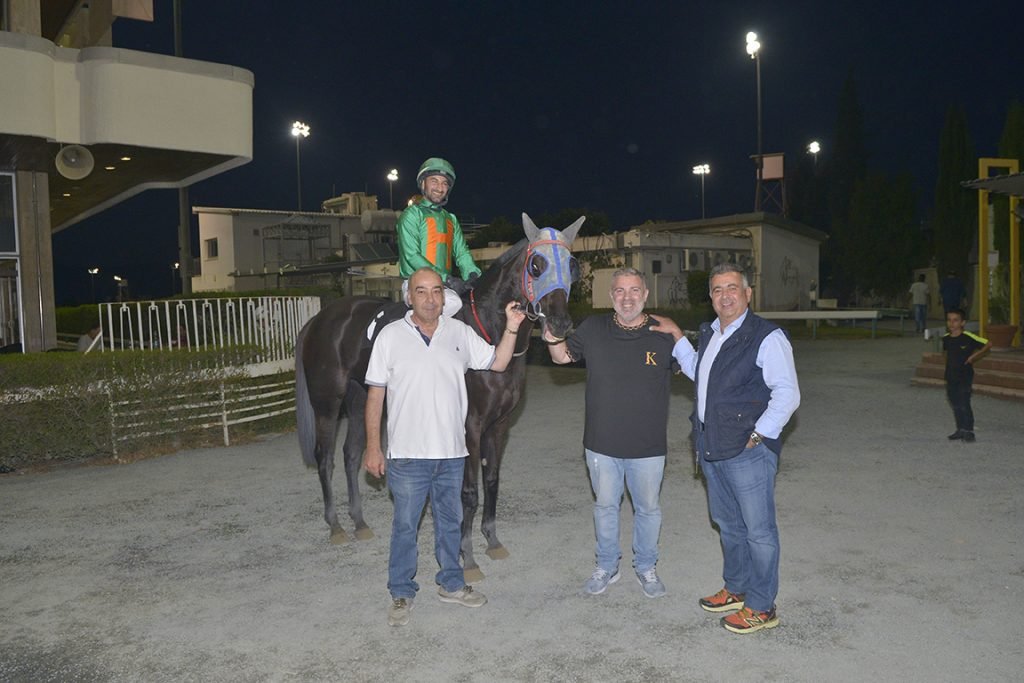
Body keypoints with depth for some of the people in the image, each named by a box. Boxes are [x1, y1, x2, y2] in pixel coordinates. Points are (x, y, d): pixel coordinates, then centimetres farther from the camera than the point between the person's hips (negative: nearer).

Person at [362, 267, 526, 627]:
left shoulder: (460, 332, 2)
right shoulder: (391, 335, -6)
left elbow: (497, 363, 7)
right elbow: (375, 394, -5)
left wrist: (511, 329, -10)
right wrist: (373, 447, -8)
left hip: (451, 452, 3)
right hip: (407, 453, -3)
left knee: (450, 521, 17)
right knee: (405, 525, 8)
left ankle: (451, 583, 35)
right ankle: (401, 593, 24)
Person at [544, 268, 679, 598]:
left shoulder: (664, 335, -6)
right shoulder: (593, 330, -2)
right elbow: (561, 356, 7)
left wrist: (679, 336, -13)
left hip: (648, 447, -1)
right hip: (602, 444, 1)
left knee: (648, 508, 15)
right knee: (605, 506, 17)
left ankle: (646, 567, 37)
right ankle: (606, 566, 36)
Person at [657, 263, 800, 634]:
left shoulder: (766, 337, -13)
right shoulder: (709, 334, 13)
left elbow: (787, 394, -15)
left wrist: (757, 436, -17)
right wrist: (677, 337, 21)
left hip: (748, 451, -8)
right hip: (712, 449, 8)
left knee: (758, 530, 3)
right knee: (727, 524, 20)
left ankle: (761, 607, 17)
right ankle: (737, 589, 37)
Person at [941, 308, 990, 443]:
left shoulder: (968, 337, -14)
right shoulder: (946, 338, 3)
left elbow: (988, 344, -9)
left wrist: (974, 356, -15)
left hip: (965, 377, -6)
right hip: (951, 377, 6)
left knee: (964, 405, -6)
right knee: (956, 405, 13)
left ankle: (969, 431, 4)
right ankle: (960, 430, 24)